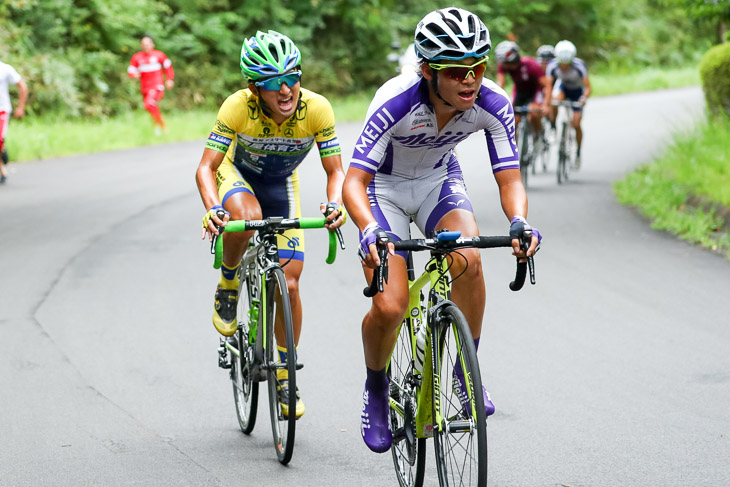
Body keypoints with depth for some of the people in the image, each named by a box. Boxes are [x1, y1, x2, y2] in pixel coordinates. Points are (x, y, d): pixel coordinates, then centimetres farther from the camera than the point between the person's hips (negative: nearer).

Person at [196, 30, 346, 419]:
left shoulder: (316, 109, -29)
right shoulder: (238, 107, -32)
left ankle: (286, 375, 12)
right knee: (246, 217, -39)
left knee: (289, 284, -7)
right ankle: (228, 285, -9)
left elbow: (335, 171, -22)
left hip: (282, 184, 2)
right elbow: (206, 167, -31)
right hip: (238, 174, -2)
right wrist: (212, 208, -50)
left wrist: (335, 203, -44)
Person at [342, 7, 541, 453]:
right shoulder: (396, 102, -36)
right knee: (389, 307, -18)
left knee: (468, 260, -29)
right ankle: (376, 391, 12)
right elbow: (354, 181, -37)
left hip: (439, 181, 3)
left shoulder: (493, 103, -26)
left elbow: (510, 179, -23)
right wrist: (369, 232, -56)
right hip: (384, 186, -2)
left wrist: (519, 223, -45)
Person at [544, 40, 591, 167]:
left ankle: (578, 153, 15)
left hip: (577, 91, -1)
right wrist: (546, 104, -46)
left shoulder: (579, 66, -33)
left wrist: (584, 98, -53)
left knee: (576, 124, -6)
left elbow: (588, 88, -33)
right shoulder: (553, 65, -29)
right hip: (562, 86, 1)